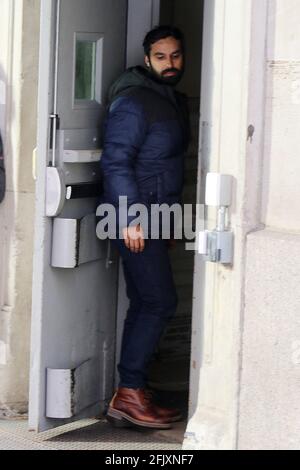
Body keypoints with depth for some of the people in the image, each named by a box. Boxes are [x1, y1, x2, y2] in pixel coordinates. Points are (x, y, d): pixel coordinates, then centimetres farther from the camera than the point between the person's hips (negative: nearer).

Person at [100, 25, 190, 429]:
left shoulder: (176, 102, 17)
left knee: (145, 305, 9)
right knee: (160, 302, -12)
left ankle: (132, 395, 13)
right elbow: (116, 161, -18)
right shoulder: (133, 101, -12)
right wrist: (131, 219, -23)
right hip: (135, 219, -9)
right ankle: (129, 393, -9)